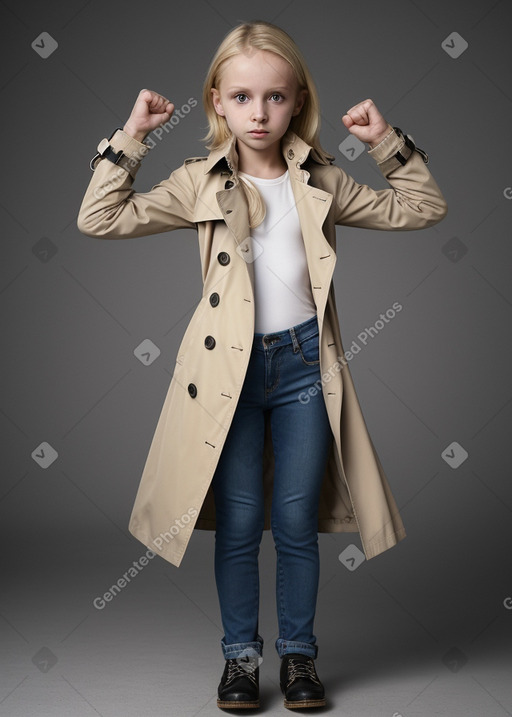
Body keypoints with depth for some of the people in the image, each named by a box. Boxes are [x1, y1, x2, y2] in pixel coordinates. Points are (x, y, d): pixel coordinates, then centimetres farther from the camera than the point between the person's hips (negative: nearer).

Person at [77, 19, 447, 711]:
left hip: (304, 364, 1)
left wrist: (390, 142, 1)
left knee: (297, 522, 8)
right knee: (239, 523, 6)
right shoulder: (199, 183, 0)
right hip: (230, 366, -1)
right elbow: (99, 219, -4)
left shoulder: (322, 182, 5)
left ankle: (298, 652, 25)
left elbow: (422, 209, 13)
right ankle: (240, 654, 24)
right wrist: (130, 137, -8)